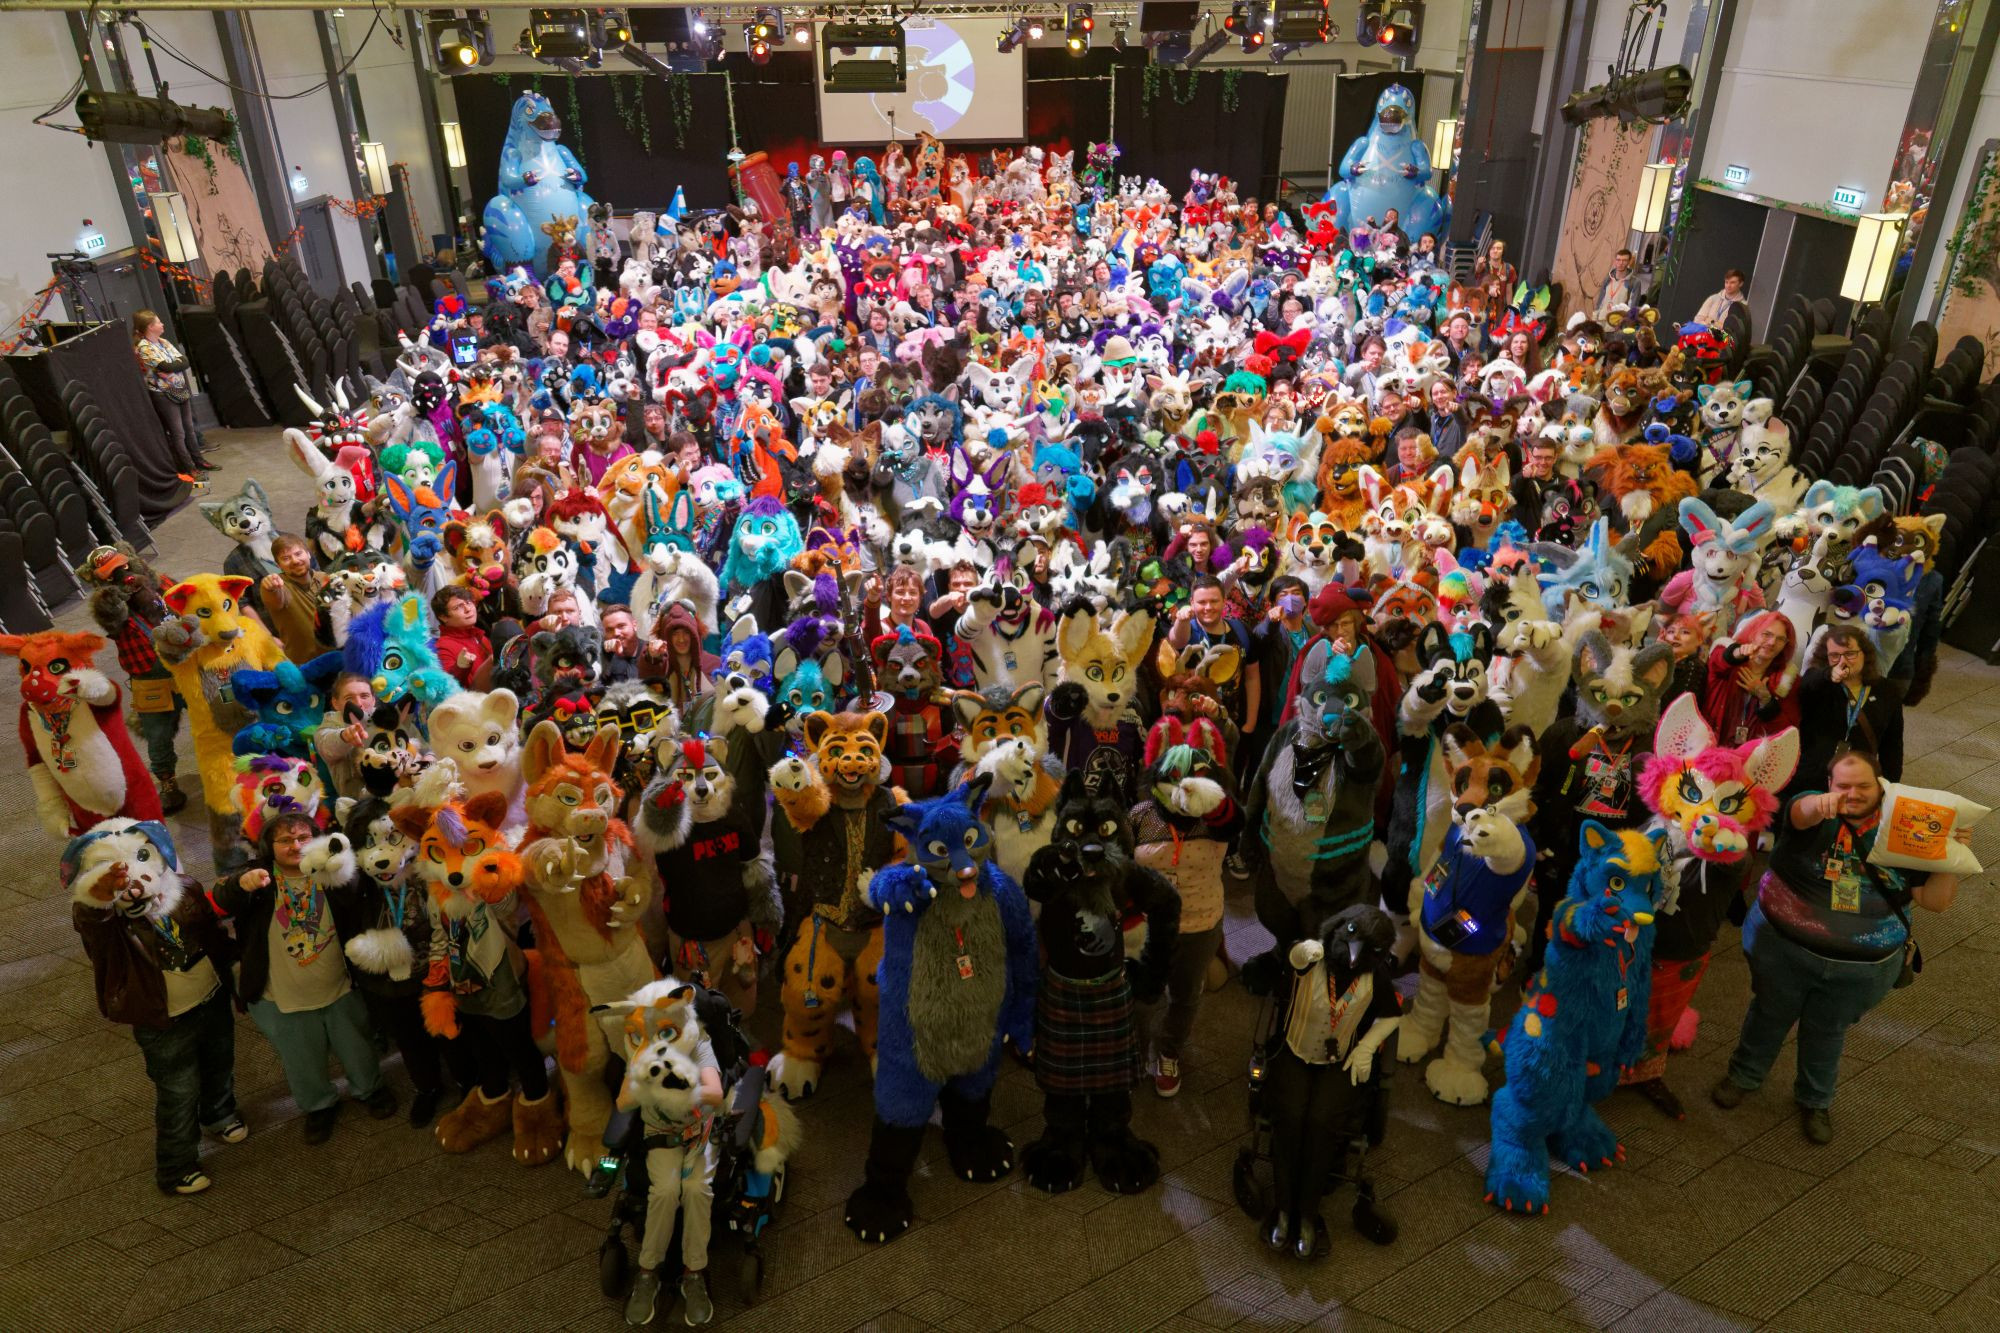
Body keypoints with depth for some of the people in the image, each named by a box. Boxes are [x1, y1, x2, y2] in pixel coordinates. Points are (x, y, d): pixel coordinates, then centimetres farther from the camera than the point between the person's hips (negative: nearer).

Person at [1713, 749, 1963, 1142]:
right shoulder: (1816, 811, -15)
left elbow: (1935, 900, -5)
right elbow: (1802, 812, -42)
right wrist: (1823, 803, -65)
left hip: (1862, 968, 2)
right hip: (1784, 949, -2)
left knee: (1828, 1034, 22)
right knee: (1770, 1017, 19)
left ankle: (1815, 1101, 45)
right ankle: (1743, 1076, 44)